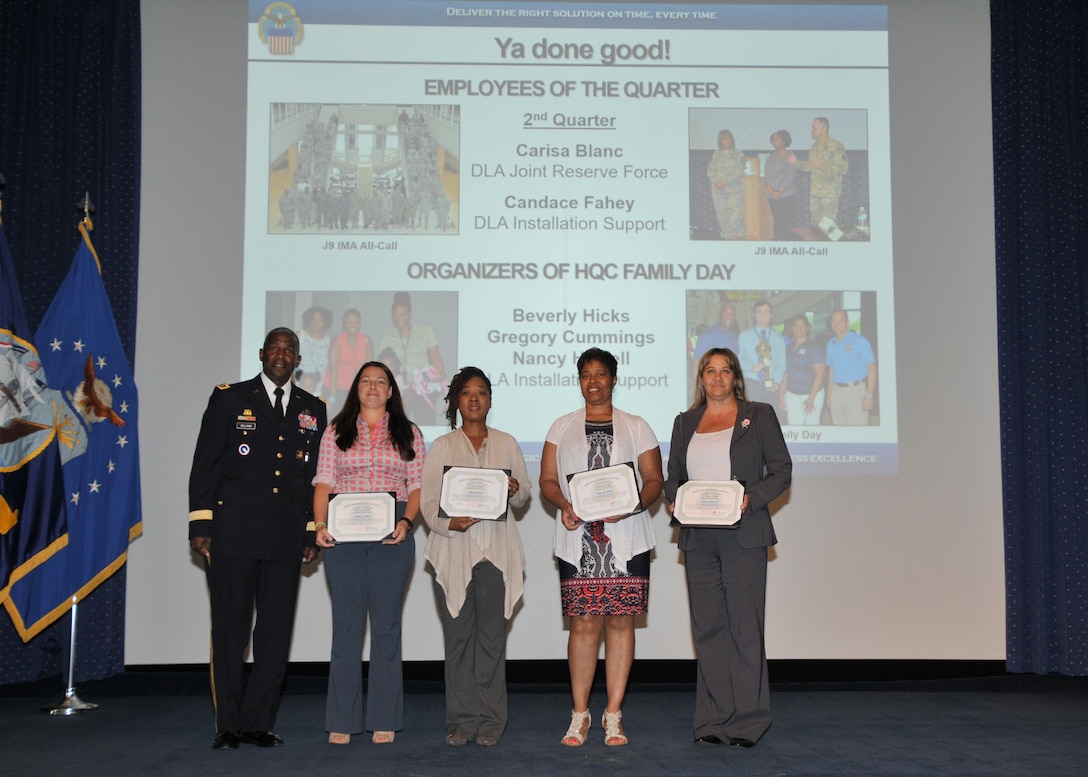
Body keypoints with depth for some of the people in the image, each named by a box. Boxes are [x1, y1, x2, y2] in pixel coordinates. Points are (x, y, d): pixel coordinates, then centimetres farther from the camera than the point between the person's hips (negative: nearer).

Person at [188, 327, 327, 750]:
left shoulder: (312, 410, 14)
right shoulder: (229, 399, 6)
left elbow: (315, 476, 15)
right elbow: (204, 466, 3)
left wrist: (312, 533, 9)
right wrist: (200, 525, -4)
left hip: (286, 539, 3)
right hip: (232, 534, -2)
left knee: (276, 632, 3)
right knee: (229, 629, 1)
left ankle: (259, 722, 13)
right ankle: (228, 725, 10)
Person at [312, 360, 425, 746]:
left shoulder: (408, 434, 13)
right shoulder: (336, 432, 13)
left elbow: (417, 486, 7)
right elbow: (324, 482, 5)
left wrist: (406, 521, -10)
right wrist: (320, 524, -10)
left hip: (392, 537, 0)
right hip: (343, 536, 0)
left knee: (386, 624, 1)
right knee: (346, 624, 0)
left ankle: (384, 719, 8)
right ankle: (342, 721, 7)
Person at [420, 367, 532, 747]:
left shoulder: (506, 443, 14)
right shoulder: (442, 447, 10)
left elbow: (525, 494, 14)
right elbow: (428, 500, 2)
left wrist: (515, 490, -9)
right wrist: (448, 523, -17)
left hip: (496, 550, 0)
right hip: (454, 549, 0)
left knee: (492, 634, -2)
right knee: (458, 634, -1)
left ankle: (490, 719, 3)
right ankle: (461, 719, 6)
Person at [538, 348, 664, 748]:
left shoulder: (636, 427, 12)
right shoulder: (562, 427, 14)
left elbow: (654, 479, 7)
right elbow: (547, 479, 10)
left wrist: (632, 505, -13)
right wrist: (564, 505, -11)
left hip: (626, 539, 0)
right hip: (577, 538, 0)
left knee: (620, 622, -1)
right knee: (584, 623, -4)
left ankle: (614, 714, 7)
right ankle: (580, 714, 6)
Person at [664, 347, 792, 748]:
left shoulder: (759, 415, 6)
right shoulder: (685, 422, 16)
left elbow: (781, 470, 2)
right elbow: (672, 477, 18)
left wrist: (751, 498, -13)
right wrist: (674, 500, -3)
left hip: (743, 535, -3)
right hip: (698, 538, 4)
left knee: (745, 625, -3)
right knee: (707, 626, 4)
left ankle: (748, 719, 5)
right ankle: (713, 720, 11)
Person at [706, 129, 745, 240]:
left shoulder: (738, 153, 4)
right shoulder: (716, 154, 12)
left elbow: (738, 171, -6)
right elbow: (710, 170, 5)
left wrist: (725, 182, -15)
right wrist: (716, 182, -13)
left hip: (734, 188, -2)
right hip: (718, 189, 3)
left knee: (735, 213, -15)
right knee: (722, 214, 1)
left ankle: (735, 237, -11)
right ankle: (726, 237, 6)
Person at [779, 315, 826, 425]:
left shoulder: (814, 348, -5)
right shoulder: (788, 348, 9)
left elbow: (820, 374, -9)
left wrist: (811, 399, -13)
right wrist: (781, 395, 8)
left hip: (812, 393, -4)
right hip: (792, 395, 4)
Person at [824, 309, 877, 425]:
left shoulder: (860, 341, -6)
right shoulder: (831, 344, 12)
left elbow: (872, 367, -8)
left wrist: (869, 395, -14)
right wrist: (829, 394, 13)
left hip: (856, 389, -6)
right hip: (837, 391, 6)